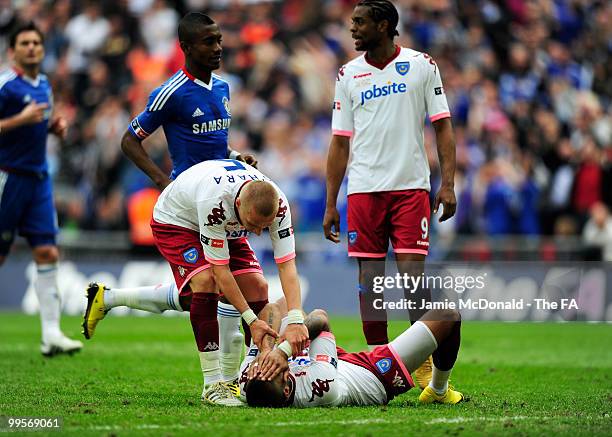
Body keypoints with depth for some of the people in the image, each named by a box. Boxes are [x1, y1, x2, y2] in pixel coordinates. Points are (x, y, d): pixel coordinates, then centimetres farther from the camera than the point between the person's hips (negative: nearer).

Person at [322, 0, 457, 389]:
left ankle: (426, 365, -5)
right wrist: (330, 204, 8)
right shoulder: (349, 74, 10)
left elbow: (443, 127, 4)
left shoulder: (421, 65, 3)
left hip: (411, 186, -3)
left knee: (413, 272, -10)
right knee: (369, 277, 1)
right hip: (364, 190, 3)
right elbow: (340, 142, 12)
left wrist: (448, 184, -7)